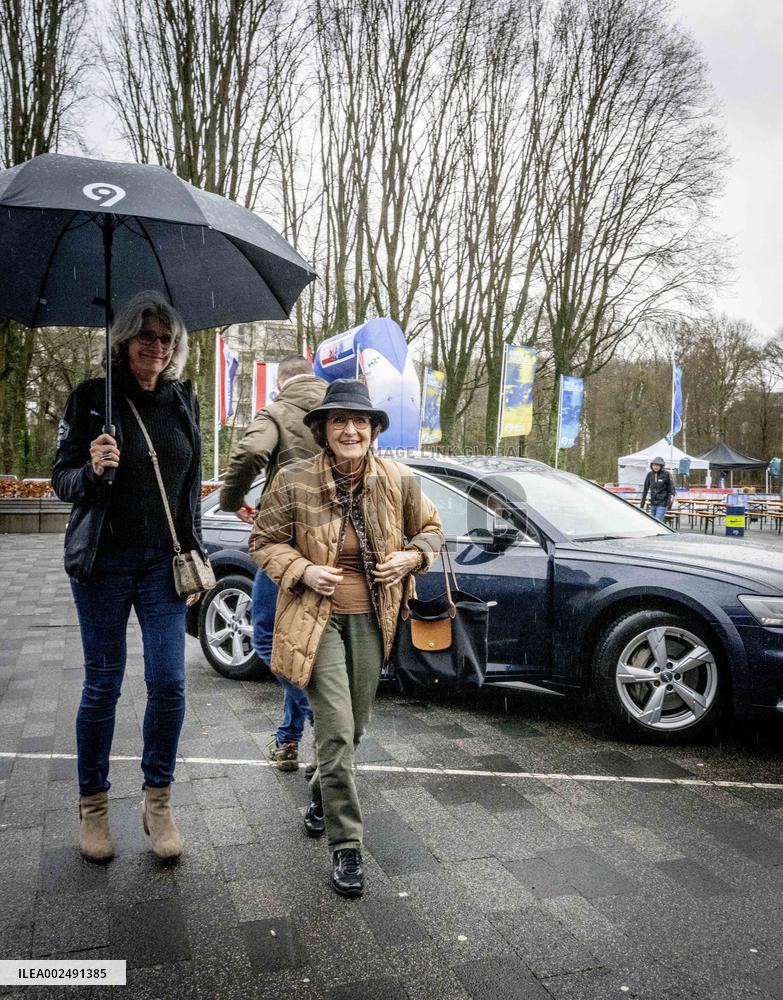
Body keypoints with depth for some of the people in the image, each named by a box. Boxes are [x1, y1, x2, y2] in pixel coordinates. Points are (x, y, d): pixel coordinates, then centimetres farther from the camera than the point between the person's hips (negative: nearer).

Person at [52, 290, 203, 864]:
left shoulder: (183, 401, 7)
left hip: (163, 561, 3)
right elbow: (62, 481, -1)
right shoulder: (92, 399, -4)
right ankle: (93, 805, 25)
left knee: (169, 683, 0)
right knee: (103, 686, 6)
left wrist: (194, 557, 8)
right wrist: (92, 470, -23)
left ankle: (158, 801, 19)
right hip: (104, 562, -2)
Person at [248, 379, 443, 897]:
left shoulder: (400, 481, -5)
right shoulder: (295, 482, -12)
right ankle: (346, 846, 9)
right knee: (337, 731, -9)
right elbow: (264, 541, 0)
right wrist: (302, 571, -16)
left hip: (370, 619, 3)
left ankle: (322, 792, 49)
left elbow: (431, 530, 10)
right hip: (317, 619, -3)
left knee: (354, 728, 17)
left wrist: (408, 559, -9)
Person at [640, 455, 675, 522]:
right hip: (653, 504, 5)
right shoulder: (650, 474, 4)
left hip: (662, 504, -5)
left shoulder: (666, 474, -6)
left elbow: (671, 489, -2)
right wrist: (642, 505, 9)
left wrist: (669, 502, -12)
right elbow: (645, 489, 10)